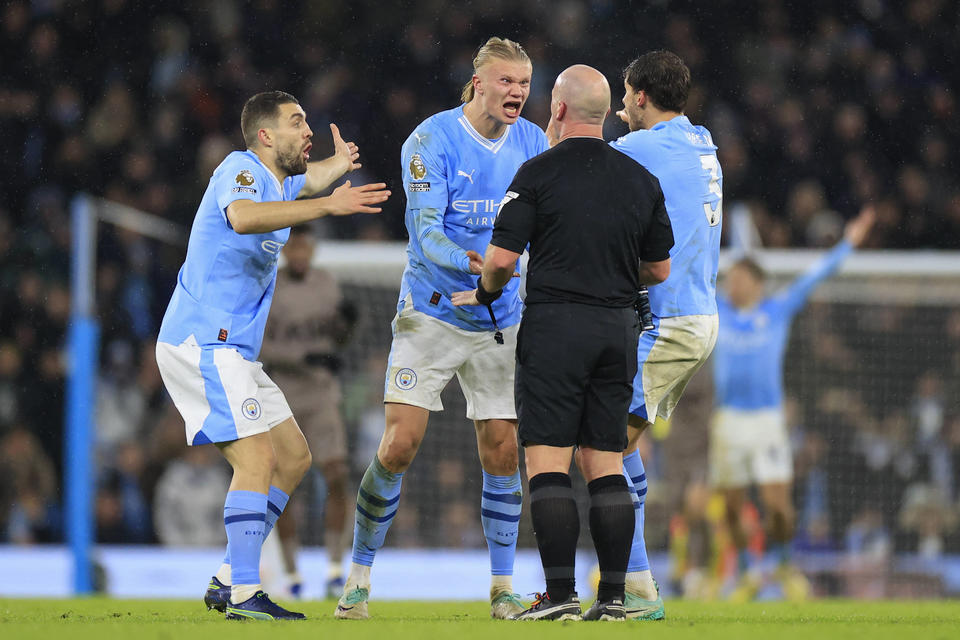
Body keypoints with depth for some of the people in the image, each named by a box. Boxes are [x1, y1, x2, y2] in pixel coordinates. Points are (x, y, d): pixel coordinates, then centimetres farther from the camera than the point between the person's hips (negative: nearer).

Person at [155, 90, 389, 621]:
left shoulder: (276, 182, 18)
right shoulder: (240, 170, -11)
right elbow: (242, 217, -37)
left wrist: (335, 167, 59)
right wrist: (327, 205, -40)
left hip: (231, 350, 10)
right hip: (204, 343, -10)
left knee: (293, 458, 12)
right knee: (256, 460, -19)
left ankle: (228, 581, 12)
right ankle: (243, 594, -22)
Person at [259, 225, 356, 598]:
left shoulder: (326, 284, 6)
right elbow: (258, 345, -14)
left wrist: (345, 320, -8)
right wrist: (305, 358, -23)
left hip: (321, 395, 3)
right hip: (280, 396, -3)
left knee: (337, 477, -11)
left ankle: (335, 570, -7)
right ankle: (291, 574, 11)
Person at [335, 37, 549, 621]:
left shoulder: (532, 143, 1)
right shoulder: (431, 141, -13)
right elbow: (424, 229, -21)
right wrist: (466, 261, -39)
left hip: (500, 320, 4)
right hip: (431, 314, -4)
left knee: (502, 451, -1)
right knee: (400, 445, -10)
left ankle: (503, 587, 10)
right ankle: (359, 579, 2)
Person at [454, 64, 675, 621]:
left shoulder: (539, 173, -6)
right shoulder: (641, 179, 8)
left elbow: (502, 258, -9)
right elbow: (659, 269, 13)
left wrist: (483, 294, 12)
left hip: (556, 324, -5)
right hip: (619, 328, 5)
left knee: (548, 462, -5)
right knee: (606, 464, 8)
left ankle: (561, 592, -13)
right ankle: (613, 594, 4)